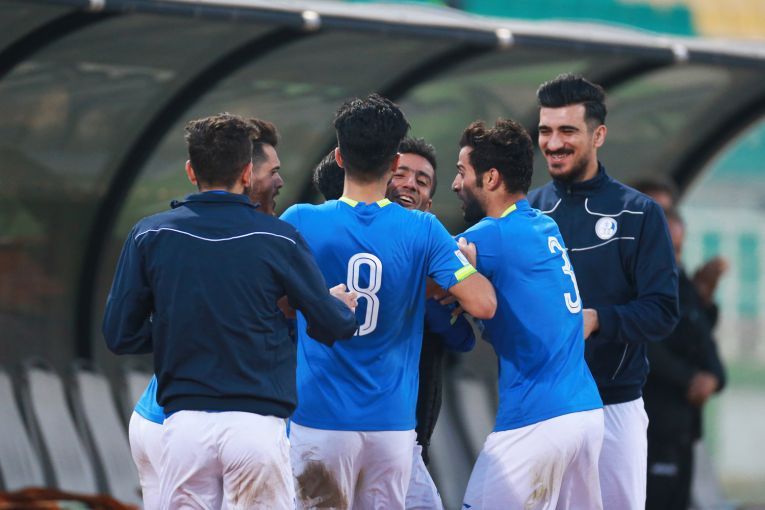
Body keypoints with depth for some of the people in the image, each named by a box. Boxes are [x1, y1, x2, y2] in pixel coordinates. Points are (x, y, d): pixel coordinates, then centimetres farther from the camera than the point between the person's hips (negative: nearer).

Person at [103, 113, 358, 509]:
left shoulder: (149, 236, 3)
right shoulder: (277, 239, -1)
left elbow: (120, 336, 4)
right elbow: (332, 326, 5)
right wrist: (343, 304, 28)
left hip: (184, 426, 2)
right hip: (256, 425, -2)